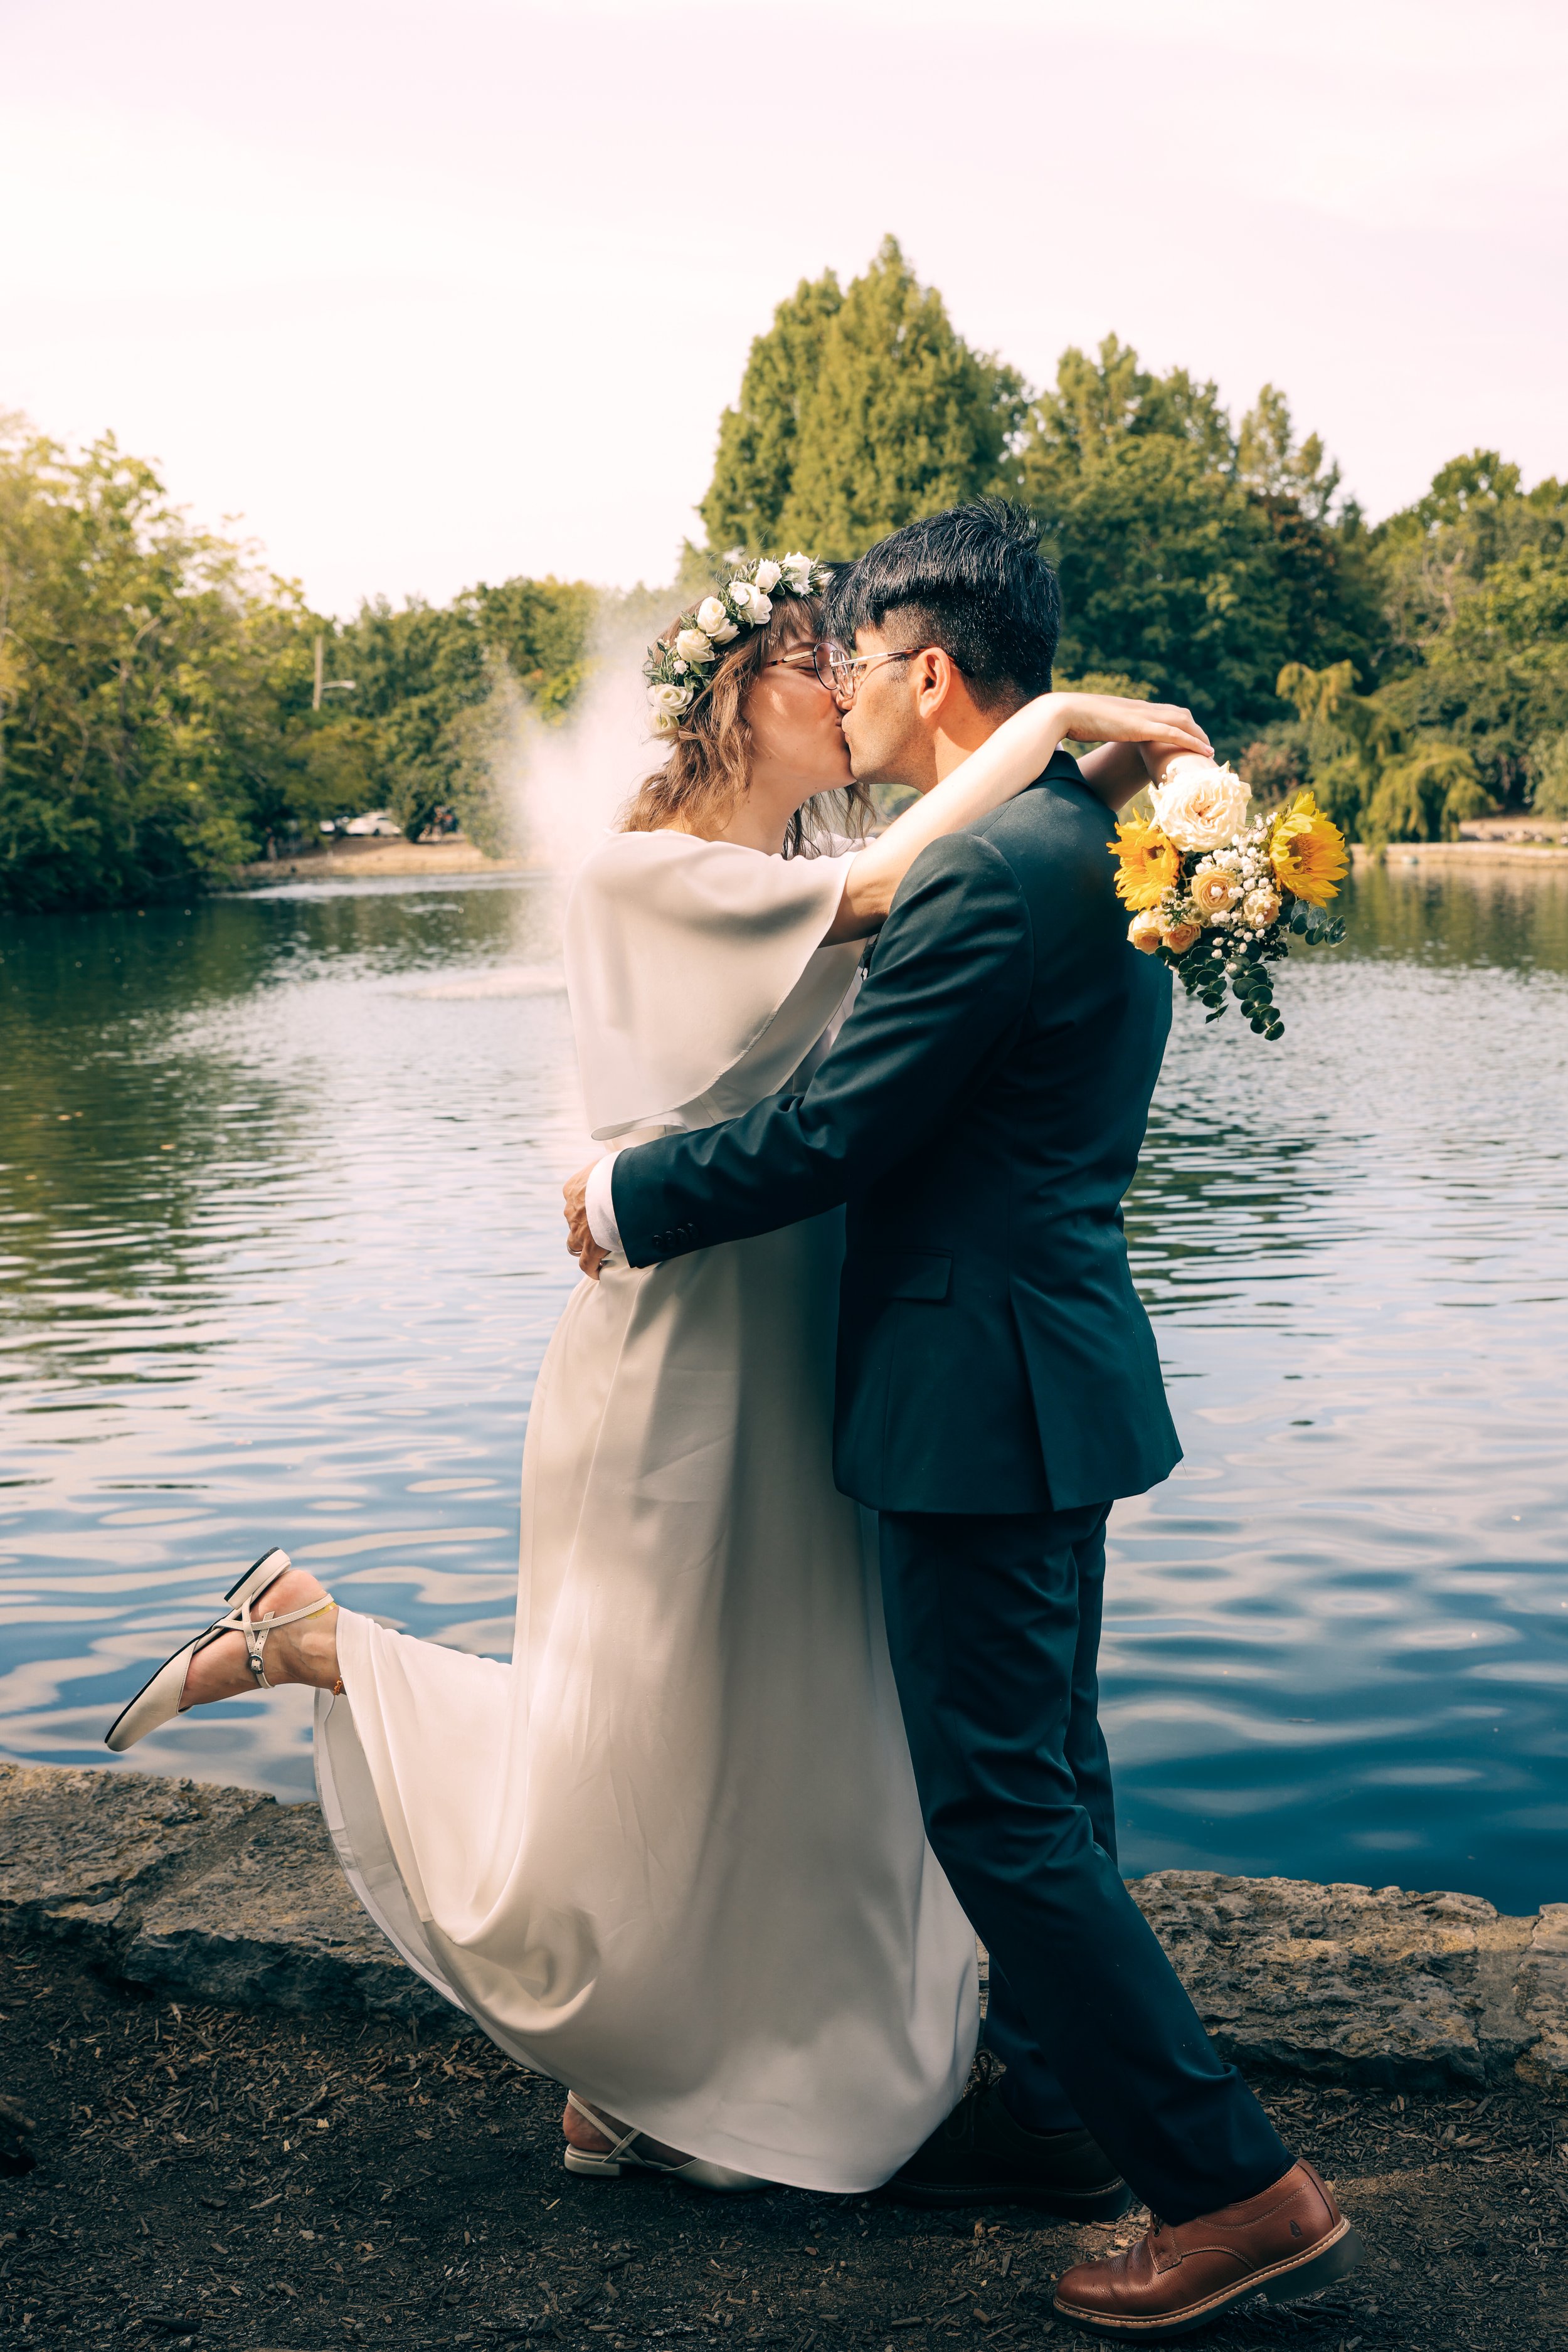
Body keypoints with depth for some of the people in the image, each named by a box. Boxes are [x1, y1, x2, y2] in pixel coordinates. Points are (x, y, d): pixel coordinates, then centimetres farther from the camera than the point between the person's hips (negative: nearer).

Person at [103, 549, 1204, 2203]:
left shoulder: (807, 882, 11)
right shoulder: (643, 875, -14)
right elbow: (882, 886, -26)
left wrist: (1109, 776, -12)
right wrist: (1054, 716, -18)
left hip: (801, 1382, 8)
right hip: (677, 1373, -8)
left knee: (786, 1766, 16)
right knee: (619, 1794, 4)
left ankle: (635, 2086, 35)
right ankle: (303, 1640, 21)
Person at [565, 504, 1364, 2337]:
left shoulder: (986, 877, -21)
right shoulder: (1091, 844, 12)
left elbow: (830, 1136, -19)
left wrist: (626, 1198, -5)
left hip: (982, 1394, -10)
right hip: (1058, 1366, 10)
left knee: (1000, 1804, -2)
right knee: (1042, 1771, 19)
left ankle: (1235, 2188, 6)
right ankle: (1057, 2100, 34)